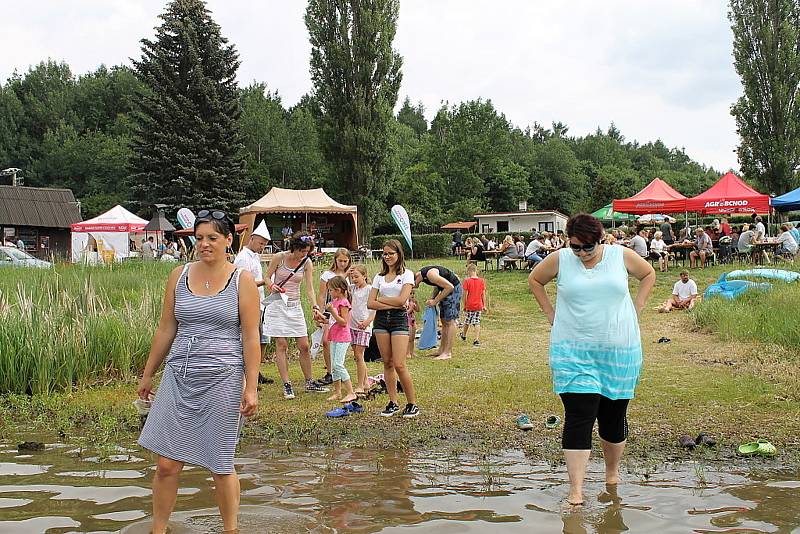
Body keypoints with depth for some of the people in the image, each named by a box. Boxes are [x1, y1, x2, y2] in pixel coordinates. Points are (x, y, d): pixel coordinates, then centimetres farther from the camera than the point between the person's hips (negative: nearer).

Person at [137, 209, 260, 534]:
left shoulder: (242, 281, -2)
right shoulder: (179, 276, 7)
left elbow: (251, 337, -4)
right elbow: (166, 330, 13)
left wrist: (251, 388, -8)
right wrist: (148, 374, 15)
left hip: (223, 379, -3)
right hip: (179, 377, 3)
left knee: (220, 467, 5)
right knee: (167, 464, 3)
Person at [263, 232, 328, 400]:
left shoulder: (307, 263, 0)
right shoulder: (279, 257, -7)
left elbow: (309, 288, -4)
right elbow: (266, 277, 4)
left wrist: (316, 307, -18)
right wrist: (272, 286, -19)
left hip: (295, 306, 3)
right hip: (277, 304, -3)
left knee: (304, 346, 3)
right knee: (281, 345, -4)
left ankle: (309, 382, 17)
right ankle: (287, 385, 0)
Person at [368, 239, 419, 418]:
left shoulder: (407, 274, 0)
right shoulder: (379, 277, 12)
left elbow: (402, 299, -13)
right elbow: (370, 304, 3)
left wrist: (380, 299, -2)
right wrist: (391, 304, -10)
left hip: (399, 319, -5)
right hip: (381, 319, 5)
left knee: (399, 365, -11)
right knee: (388, 363, 5)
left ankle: (412, 404, 0)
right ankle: (393, 403, 12)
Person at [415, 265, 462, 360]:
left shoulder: (430, 274, -29)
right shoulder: (421, 275, 0)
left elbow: (450, 287, -27)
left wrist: (435, 301, -21)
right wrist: (431, 298, -2)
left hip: (454, 288, -10)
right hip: (446, 289, 10)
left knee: (449, 321, -10)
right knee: (444, 321, 11)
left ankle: (448, 353, -9)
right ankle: (442, 350, 15)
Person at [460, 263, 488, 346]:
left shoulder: (467, 281, -10)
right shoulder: (482, 281, 0)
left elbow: (465, 294, -9)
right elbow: (483, 294, 3)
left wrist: (464, 305, 0)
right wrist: (484, 305, 9)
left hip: (469, 305, -2)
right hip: (478, 305, 2)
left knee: (467, 321, 16)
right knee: (477, 322, 3)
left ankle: (464, 335, 37)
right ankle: (477, 340, -6)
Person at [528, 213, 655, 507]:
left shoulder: (622, 256, 1)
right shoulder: (559, 259, -1)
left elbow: (649, 275, 18)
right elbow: (535, 279, 16)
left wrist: (636, 308, 9)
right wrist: (550, 312, 7)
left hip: (619, 350, 2)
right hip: (573, 352, -1)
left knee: (613, 417, 11)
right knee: (578, 418, -9)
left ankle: (612, 474, 33)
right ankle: (576, 489, -7)